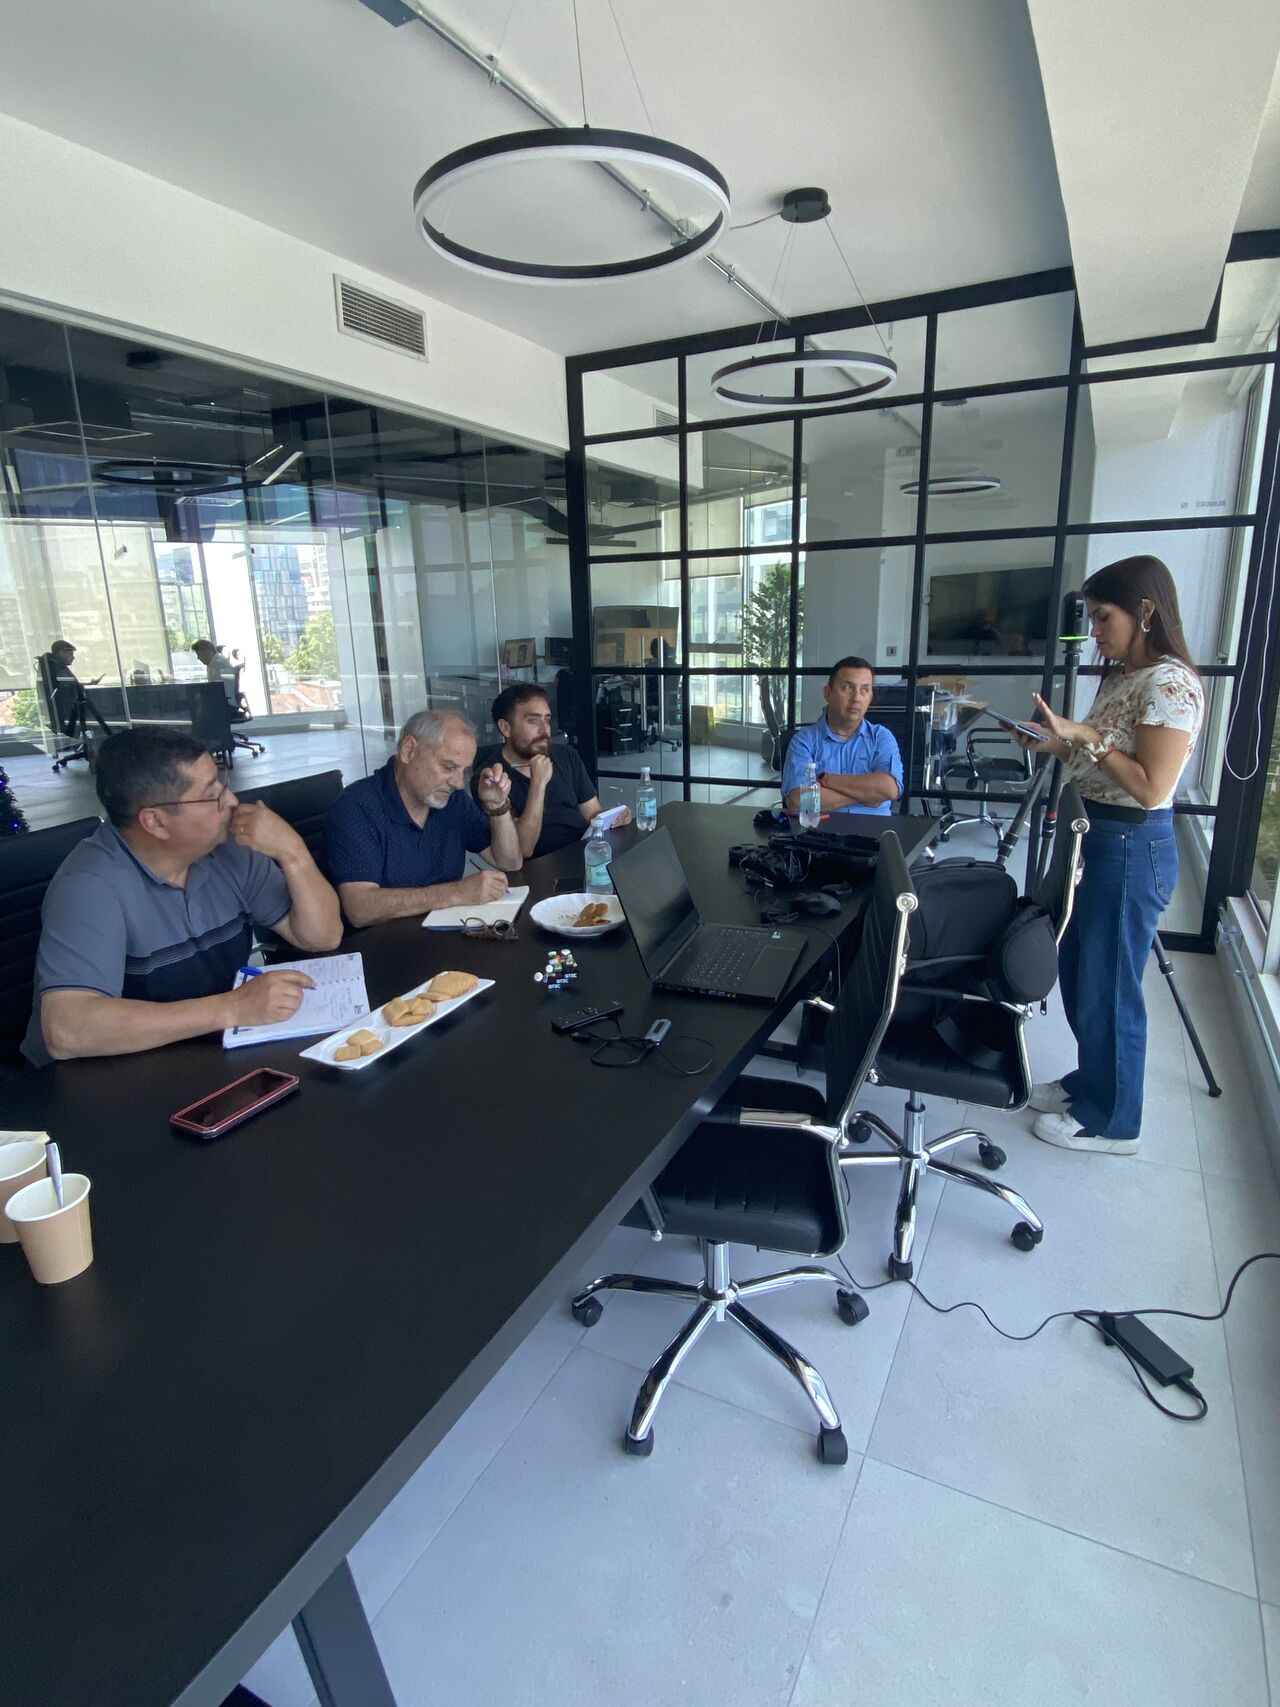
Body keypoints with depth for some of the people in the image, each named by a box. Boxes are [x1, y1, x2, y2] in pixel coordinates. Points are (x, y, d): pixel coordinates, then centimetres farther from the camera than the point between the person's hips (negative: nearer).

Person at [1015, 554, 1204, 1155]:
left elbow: (1151, 787, -23)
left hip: (1132, 847, -10)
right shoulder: (1120, 677, 11)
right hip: (1094, 837, 10)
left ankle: (1111, 1121, 21)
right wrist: (1056, 745, 1)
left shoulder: (1169, 682, -17)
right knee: (1077, 973, 20)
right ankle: (1089, 1081, 39)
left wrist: (1086, 735, -23)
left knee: (1107, 987, 3)